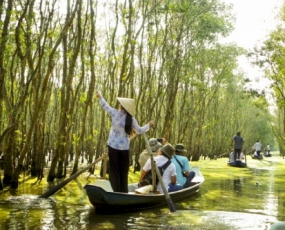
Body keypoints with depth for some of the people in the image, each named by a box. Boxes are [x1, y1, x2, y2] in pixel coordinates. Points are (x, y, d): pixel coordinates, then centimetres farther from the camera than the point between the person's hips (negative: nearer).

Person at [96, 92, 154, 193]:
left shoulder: (115, 113, -7)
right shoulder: (131, 119, -3)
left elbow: (106, 106, 9)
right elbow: (139, 130, 6)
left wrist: (100, 97, 26)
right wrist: (148, 125, 23)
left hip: (113, 146, -2)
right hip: (125, 147, 2)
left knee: (114, 170, 4)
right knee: (123, 171, 12)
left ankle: (117, 192, 2)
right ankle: (124, 192, 14)